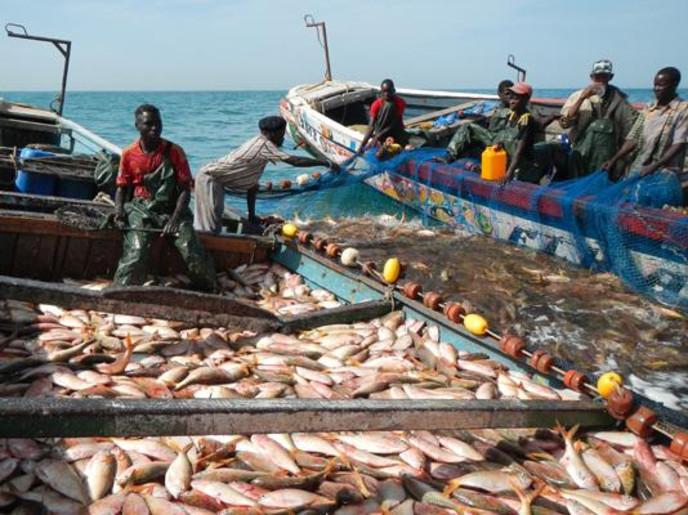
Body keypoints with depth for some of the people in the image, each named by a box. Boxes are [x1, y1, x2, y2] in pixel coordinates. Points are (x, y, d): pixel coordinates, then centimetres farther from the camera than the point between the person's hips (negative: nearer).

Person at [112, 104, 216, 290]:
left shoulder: (174, 151, -2)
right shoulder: (129, 154, 3)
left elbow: (185, 189, -3)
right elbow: (121, 187, 12)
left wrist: (175, 219, -16)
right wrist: (119, 211, -8)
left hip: (171, 208, -1)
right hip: (140, 209, 1)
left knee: (193, 252, -19)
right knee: (135, 252, -26)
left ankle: (210, 293, 3)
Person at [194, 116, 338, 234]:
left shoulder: (259, 144, 10)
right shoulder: (264, 146, -18)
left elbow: (252, 185, 14)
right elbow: (295, 161, -27)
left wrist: (252, 215, 16)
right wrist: (325, 162, -22)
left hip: (211, 177, 10)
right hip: (210, 179, -10)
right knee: (209, 229, -10)